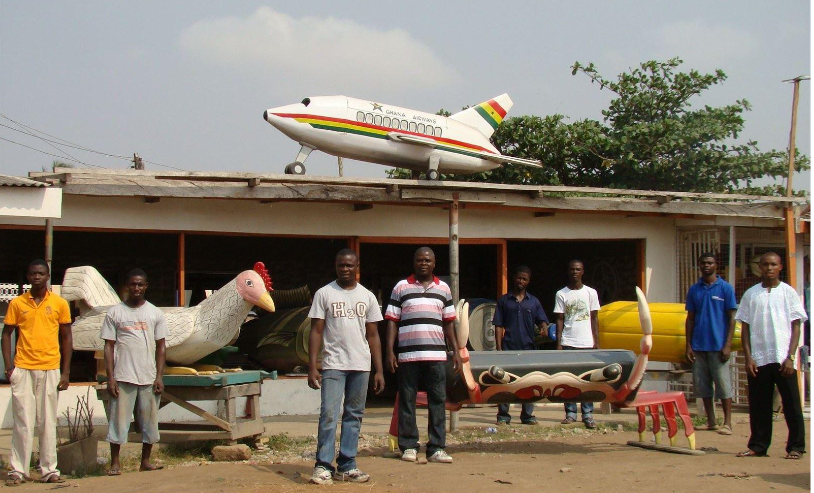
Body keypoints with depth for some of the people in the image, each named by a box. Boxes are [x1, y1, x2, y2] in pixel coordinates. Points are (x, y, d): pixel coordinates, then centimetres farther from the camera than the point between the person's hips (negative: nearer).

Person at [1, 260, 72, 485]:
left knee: (48, 422, 5)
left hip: (50, 369, 1)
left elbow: (66, 338, 9)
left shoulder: (59, 304, 5)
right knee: (23, 422, -1)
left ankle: (49, 470, 10)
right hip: (23, 369, 0)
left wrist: (65, 372, 4)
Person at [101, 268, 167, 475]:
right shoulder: (115, 313, 4)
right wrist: (110, 377, -5)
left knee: (149, 421, 6)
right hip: (123, 378, -2)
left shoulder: (155, 313, 9)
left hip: (149, 378, 2)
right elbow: (109, 346, 2)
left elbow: (161, 346, 9)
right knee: (118, 419, -1)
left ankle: (145, 461, 17)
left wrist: (159, 376, 0)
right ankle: (115, 462, 6)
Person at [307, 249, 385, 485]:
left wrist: (379, 370, 6)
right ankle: (323, 466, -7)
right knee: (329, 414, -10)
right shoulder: (324, 294, 3)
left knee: (354, 415, 4)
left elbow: (373, 336, 12)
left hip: (361, 366, 3)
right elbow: (316, 331, 1)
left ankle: (347, 466, 8)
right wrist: (312, 366, -7)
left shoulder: (367, 297, 11)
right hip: (333, 365, -3)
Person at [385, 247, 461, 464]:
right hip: (408, 354, -2)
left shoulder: (443, 289, 14)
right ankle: (408, 447, 8)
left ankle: (436, 448, 3)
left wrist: (456, 351, 10)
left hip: (436, 354, 2)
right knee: (407, 401, 1)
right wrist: (390, 352, -4)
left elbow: (449, 322, 17)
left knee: (438, 401, 0)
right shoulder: (401, 287, 6)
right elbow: (392, 322, 4)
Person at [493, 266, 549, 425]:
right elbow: (498, 325, 6)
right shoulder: (504, 300, 8)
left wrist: (543, 328, -19)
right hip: (508, 347, -1)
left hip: (528, 347, 1)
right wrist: (499, 347, -3)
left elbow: (542, 321, 6)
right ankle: (503, 415, 4)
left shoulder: (534, 302, 12)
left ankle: (527, 415, 12)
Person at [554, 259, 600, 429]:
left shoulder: (591, 293, 8)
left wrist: (597, 342, 2)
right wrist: (558, 343, -1)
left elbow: (594, 319, 9)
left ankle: (588, 415, -1)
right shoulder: (561, 294, 6)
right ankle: (570, 413, 6)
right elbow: (560, 320, 5)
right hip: (568, 343, 0)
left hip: (587, 343, 0)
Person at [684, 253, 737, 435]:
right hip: (699, 346, 4)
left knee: (723, 384, -3)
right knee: (702, 384, 7)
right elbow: (690, 319, 12)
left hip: (718, 345, -4)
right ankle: (711, 421, 16)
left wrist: (728, 345, -10)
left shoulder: (725, 288, -1)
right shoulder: (694, 290, 10)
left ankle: (727, 423, 3)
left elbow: (731, 318, -2)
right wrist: (688, 345, 6)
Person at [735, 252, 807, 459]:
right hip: (758, 359, 2)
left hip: (783, 359, -2)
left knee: (791, 404, 0)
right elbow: (745, 328, 9)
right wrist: (748, 357, 0)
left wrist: (790, 357, -7)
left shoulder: (788, 292, 4)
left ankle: (796, 447, 7)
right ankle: (758, 446, 14)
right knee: (759, 405, 5)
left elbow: (796, 326, 2)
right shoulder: (751, 294, 9)